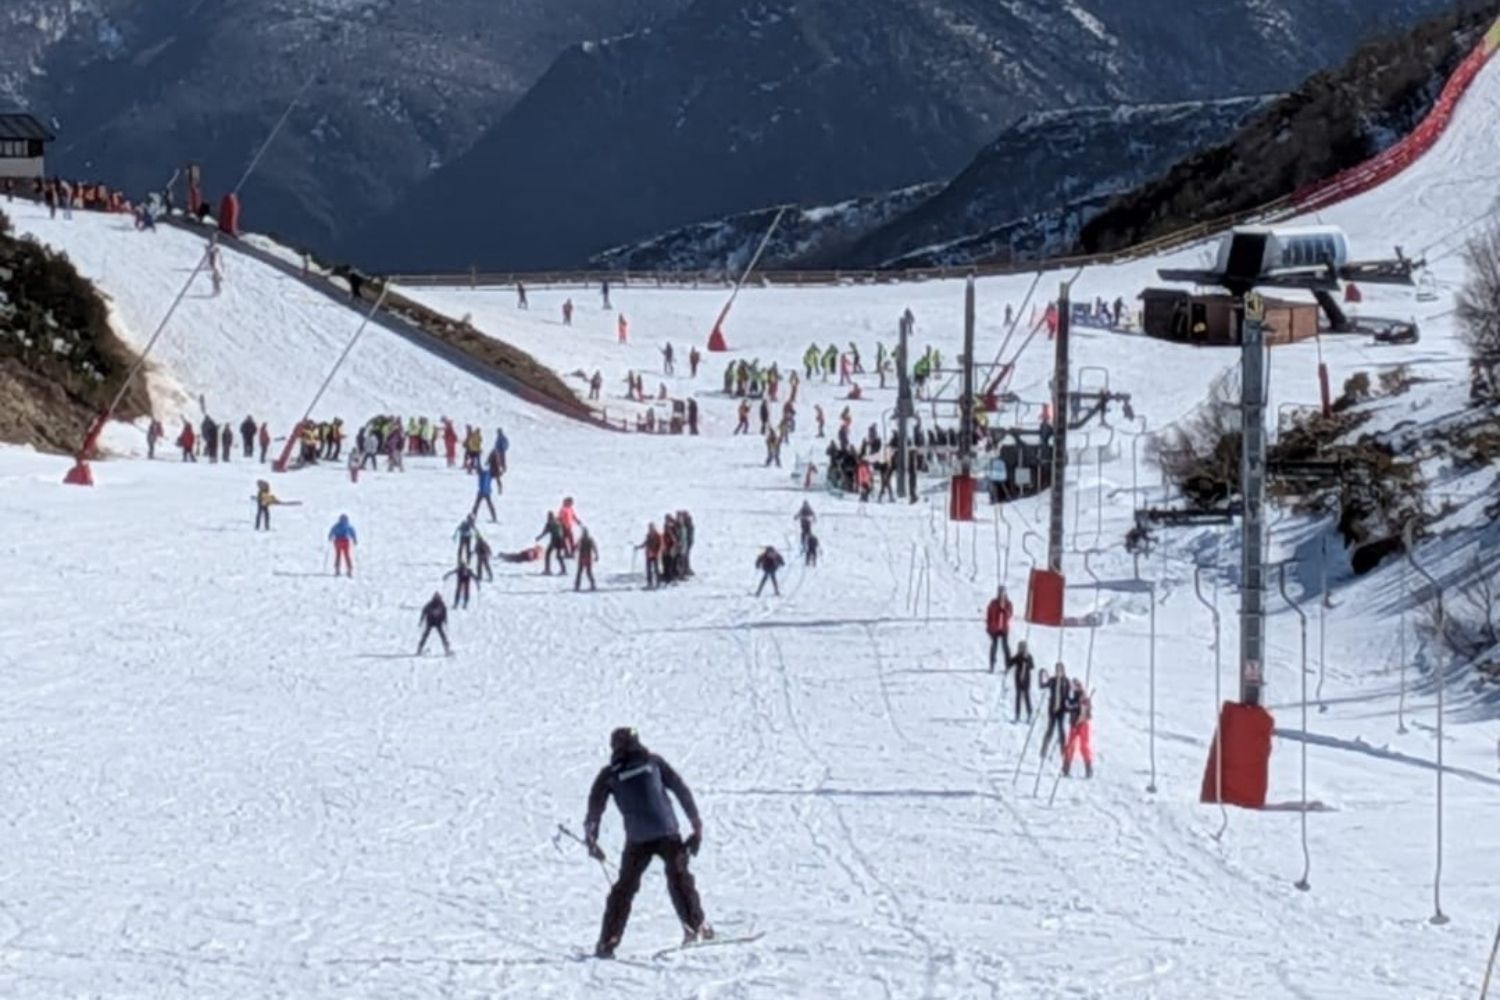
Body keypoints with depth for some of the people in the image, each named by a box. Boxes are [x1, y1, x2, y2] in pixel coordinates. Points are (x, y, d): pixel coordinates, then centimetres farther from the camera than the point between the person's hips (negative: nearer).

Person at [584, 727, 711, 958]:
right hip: (667, 833, 0)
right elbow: (680, 788, 7)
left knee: (624, 887, 9)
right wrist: (696, 821, 10)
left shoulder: (609, 775, 6)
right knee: (680, 879, 14)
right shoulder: (653, 762, 8)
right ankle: (696, 927, 9)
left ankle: (608, 941, 3)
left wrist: (591, 839, 9)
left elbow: (595, 807, 2)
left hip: (637, 839, 0)